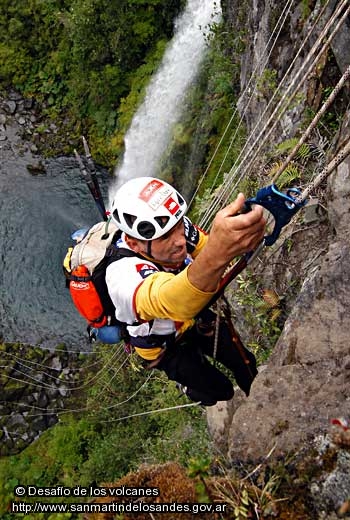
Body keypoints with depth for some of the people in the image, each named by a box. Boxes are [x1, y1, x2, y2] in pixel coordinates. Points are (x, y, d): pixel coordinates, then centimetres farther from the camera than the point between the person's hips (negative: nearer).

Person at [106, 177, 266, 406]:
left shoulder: (175, 225, -28)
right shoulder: (124, 273, -45)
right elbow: (170, 300, -67)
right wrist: (216, 253, -84)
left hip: (194, 317, 4)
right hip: (164, 345, -4)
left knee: (245, 362, 12)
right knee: (220, 391, 8)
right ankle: (191, 387, 43)